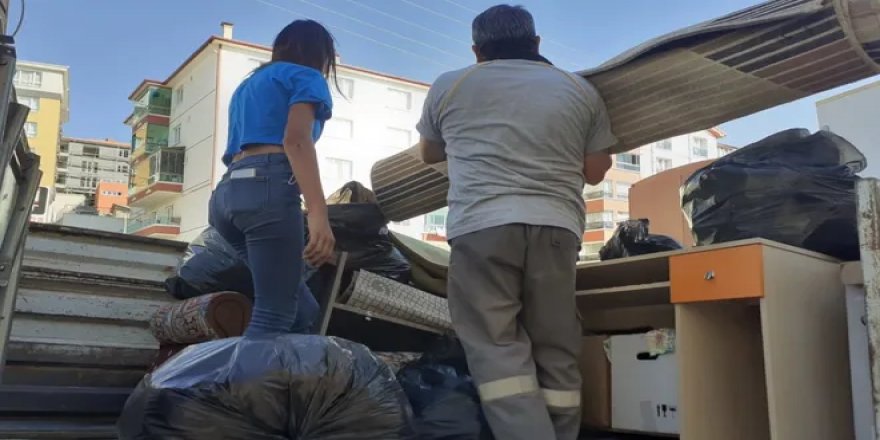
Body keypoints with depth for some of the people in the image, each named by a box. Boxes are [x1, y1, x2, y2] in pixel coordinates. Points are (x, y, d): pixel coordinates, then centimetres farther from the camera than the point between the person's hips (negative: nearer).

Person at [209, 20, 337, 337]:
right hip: (268, 186, -8)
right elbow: (295, 139, -10)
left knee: (303, 311, 9)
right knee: (274, 316, -12)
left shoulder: (249, 84, 34)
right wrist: (318, 214, -22)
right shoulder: (305, 76, 9)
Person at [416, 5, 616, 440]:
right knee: (555, 350, 8)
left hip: (481, 225, -2)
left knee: (496, 348, -2)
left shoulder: (448, 86, 17)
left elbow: (429, 154, 31)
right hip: (556, 226, 2)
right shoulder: (580, 90, 19)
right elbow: (595, 172, 21)